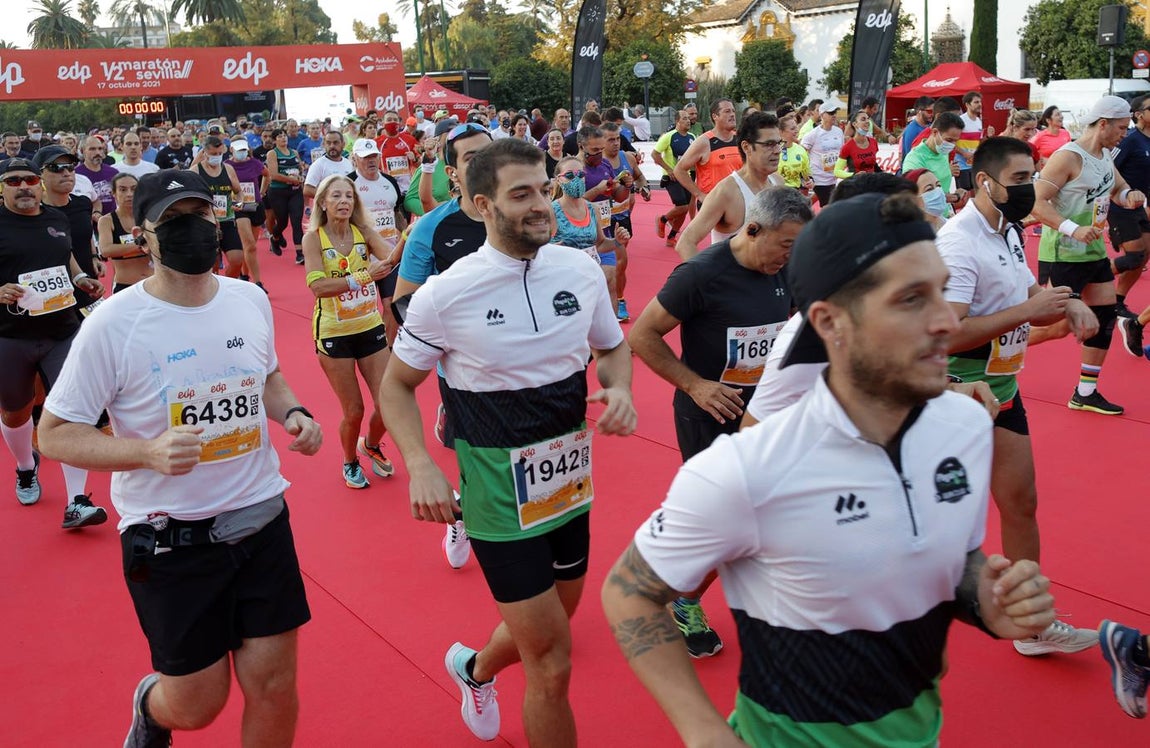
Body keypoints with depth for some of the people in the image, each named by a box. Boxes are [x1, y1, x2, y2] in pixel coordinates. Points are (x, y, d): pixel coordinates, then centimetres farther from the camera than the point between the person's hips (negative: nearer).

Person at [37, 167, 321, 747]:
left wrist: (292, 413, -3)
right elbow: (55, 435, -10)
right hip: (170, 541, -3)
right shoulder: (113, 324, -15)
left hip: (263, 520, 4)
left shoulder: (251, 300, 0)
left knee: (274, 688, 7)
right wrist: (148, 451, -26)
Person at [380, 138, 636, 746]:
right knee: (552, 666, -3)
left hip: (571, 484, 5)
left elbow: (612, 347, 13)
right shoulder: (446, 294, -15)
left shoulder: (582, 270, -4)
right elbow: (397, 384, -2)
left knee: (555, 621, 24)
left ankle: (475, 668, 56)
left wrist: (619, 389, -9)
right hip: (499, 497, -5)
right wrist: (420, 465, -17)